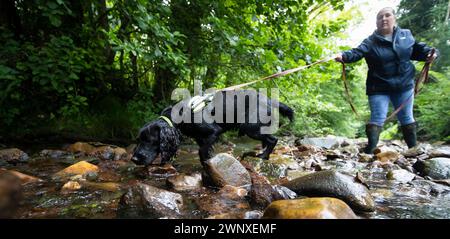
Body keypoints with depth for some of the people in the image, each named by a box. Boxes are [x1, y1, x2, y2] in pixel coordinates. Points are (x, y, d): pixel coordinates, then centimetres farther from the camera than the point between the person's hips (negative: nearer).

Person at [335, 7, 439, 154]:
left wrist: (430, 53, -3)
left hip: (404, 85, 4)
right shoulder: (370, 42, -6)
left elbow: (418, 49, 17)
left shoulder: (406, 35, 6)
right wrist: (344, 56, -43)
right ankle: (369, 151, -9)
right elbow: (357, 53, -23)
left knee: (406, 118, 15)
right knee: (377, 119, -10)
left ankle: (414, 148, 31)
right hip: (379, 87, -3)